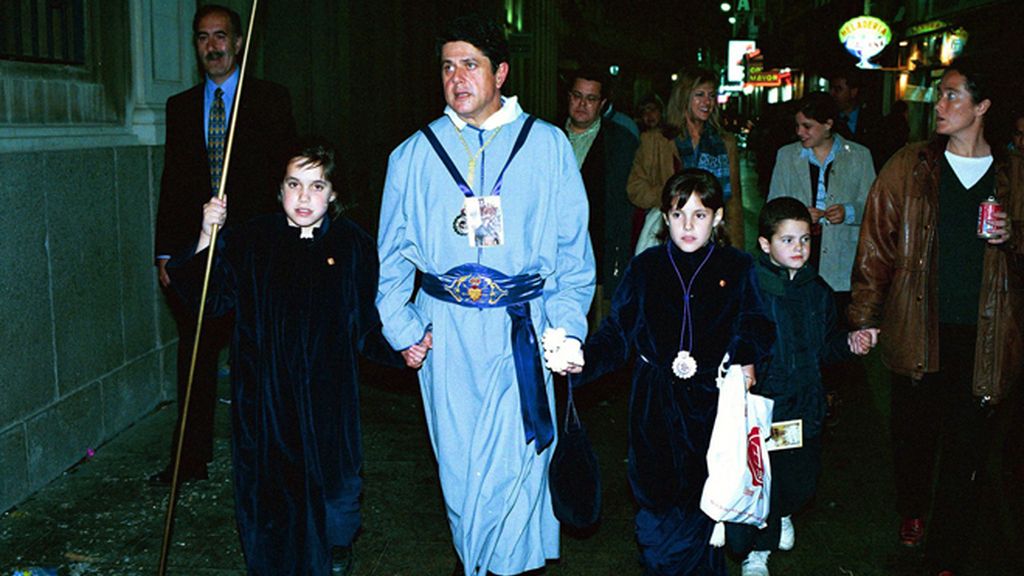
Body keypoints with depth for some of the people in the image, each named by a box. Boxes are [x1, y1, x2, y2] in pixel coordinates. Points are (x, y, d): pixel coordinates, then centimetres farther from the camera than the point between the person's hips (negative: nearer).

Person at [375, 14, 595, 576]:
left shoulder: (548, 145, 4)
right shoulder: (415, 154, 8)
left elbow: (573, 248, 5)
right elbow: (393, 254, 12)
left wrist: (567, 329, -3)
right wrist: (402, 330, 3)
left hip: (522, 327, -1)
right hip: (445, 330, 2)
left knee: (518, 459, -2)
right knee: (458, 459, 8)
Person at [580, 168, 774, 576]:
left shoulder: (738, 269, 7)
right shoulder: (645, 268, 8)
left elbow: (755, 328, 7)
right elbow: (618, 331, 3)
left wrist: (745, 359, -15)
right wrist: (583, 359, -15)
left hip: (713, 403, -1)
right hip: (656, 408, 1)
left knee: (703, 507, -4)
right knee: (659, 504, -1)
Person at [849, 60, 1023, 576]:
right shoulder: (910, 166, 2)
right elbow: (876, 243, 1)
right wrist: (865, 315, -4)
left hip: (982, 335, 0)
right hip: (918, 327, 0)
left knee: (967, 446, 2)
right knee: (914, 430, 14)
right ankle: (912, 511, 42)